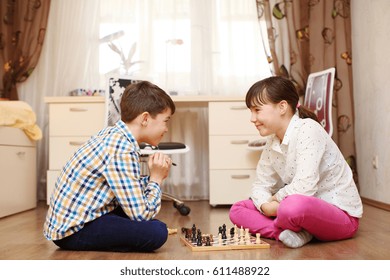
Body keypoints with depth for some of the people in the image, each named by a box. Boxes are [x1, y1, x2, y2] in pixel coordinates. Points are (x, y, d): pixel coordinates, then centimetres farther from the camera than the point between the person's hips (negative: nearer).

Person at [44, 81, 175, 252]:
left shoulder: (112, 134, 7)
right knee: (157, 233, -21)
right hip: (72, 231, -10)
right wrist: (156, 179, -7)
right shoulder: (122, 150, -23)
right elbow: (141, 214, -22)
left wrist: (153, 178, -1)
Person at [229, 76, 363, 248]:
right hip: (305, 210, 8)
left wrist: (277, 197, -11)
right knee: (237, 210, 1)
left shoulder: (308, 129, -20)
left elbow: (304, 187, -29)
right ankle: (297, 232, -15)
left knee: (293, 206, -42)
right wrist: (265, 205, -15)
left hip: (342, 214, -8)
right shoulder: (272, 144, 4)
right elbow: (260, 185, 7)